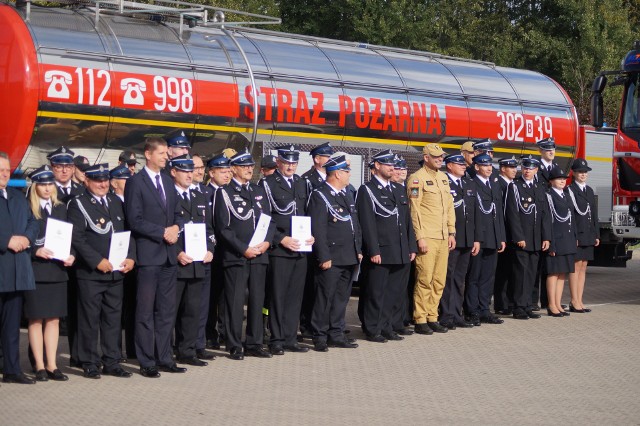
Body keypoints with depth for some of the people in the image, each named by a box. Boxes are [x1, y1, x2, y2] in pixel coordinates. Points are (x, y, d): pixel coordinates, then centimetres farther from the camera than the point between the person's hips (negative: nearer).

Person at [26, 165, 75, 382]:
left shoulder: (61, 209, 12)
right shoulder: (27, 209, -4)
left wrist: (71, 256, -4)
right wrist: (35, 251, -22)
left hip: (57, 271, 5)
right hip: (35, 271, -4)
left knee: (53, 319, 6)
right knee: (36, 319, 1)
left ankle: (51, 365, 10)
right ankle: (39, 366, 5)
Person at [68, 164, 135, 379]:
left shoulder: (116, 202, 14)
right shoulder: (78, 205, -4)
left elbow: (127, 232, 15)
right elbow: (77, 238, -11)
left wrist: (130, 257, 0)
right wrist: (97, 261, -17)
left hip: (116, 272, 5)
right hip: (90, 273, -5)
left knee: (113, 318, 9)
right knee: (89, 319, 0)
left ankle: (112, 362, 15)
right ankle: (90, 363, 7)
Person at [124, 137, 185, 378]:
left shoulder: (168, 182, 15)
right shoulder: (136, 183, -6)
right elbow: (135, 220, -13)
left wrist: (176, 227, -2)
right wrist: (163, 232, -15)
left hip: (169, 254, 7)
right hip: (148, 255, -7)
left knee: (167, 310, 10)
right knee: (146, 311, -2)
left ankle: (164, 358, 16)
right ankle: (147, 362, 2)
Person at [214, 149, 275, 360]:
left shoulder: (259, 192, 16)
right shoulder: (224, 192, -2)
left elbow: (269, 220, 16)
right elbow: (223, 227, -8)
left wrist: (267, 242, -3)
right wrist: (243, 249, -13)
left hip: (259, 255, 6)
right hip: (235, 256, -5)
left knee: (257, 299, 8)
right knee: (235, 301, -3)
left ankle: (254, 343, 15)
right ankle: (234, 346, 3)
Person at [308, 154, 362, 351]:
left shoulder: (346, 195, 16)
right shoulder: (319, 196, -10)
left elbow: (355, 224, 22)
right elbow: (318, 229, -15)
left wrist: (358, 250, 16)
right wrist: (324, 257, -18)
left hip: (349, 258, 8)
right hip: (331, 258, -8)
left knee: (341, 298, 12)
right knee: (325, 298, -3)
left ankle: (336, 334, 18)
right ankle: (320, 337, 3)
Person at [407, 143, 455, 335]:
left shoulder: (443, 177, 16)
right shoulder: (417, 178, -7)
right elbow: (414, 210, -11)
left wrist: (451, 233, 13)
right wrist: (420, 238, -14)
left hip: (443, 238, 7)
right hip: (427, 238, -7)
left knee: (439, 281, 8)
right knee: (425, 280, -6)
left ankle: (432, 318, 15)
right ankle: (420, 321, 1)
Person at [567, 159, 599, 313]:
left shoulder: (589, 190, 16)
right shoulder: (570, 190, -6)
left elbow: (594, 213, 17)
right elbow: (574, 212, -14)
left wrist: (596, 235, 13)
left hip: (588, 235, 7)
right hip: (577, 235, -7)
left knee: (583, 268, 7)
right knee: (576, 267, -6)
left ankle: (579, 301, 10)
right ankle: (574, 302, -4)